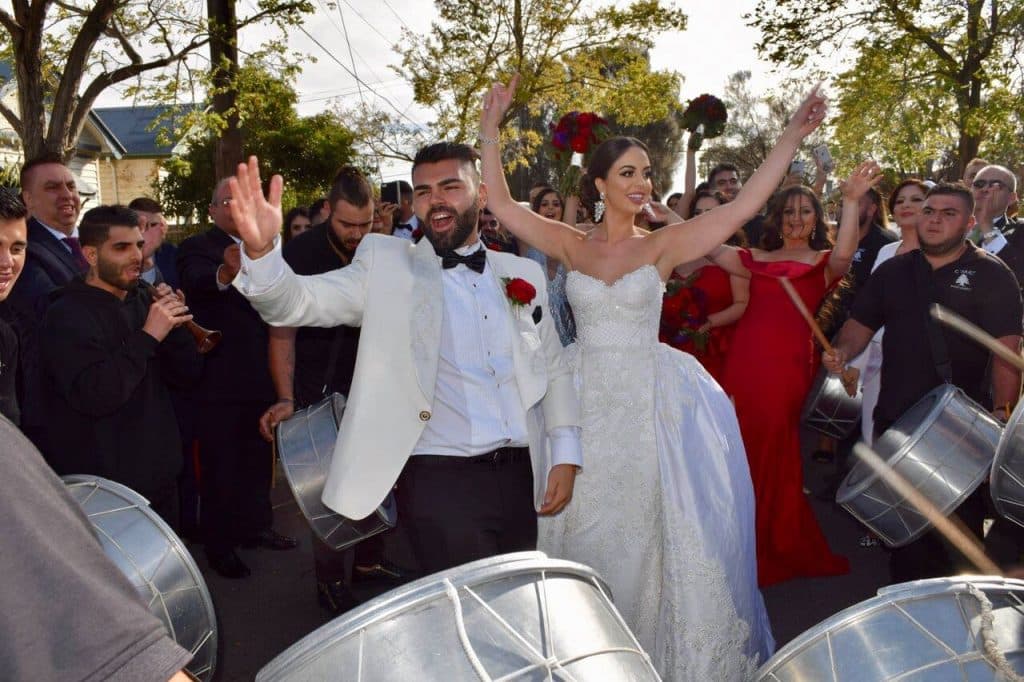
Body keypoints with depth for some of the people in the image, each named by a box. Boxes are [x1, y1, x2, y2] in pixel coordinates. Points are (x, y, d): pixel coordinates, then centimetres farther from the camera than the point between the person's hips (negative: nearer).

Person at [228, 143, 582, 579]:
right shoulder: (386, 264, 0)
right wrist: (260, 249, -31)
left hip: (521, 477, 5)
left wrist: (565, 454, 5)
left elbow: (553, 369, 14)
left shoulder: (522, 274, 10)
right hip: (440, 481, -4)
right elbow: (297, 302, -12)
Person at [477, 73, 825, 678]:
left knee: (647, 524, 3)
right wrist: (491, 130, -2)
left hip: (649, 400, -1)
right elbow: (502, 205, 1)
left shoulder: (662, 244, -1)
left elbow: (741, 208, -8)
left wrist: (791, 138, -12)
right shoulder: (571, 244, 3)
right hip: (586, 400, 1)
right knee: (587, 526, 8)